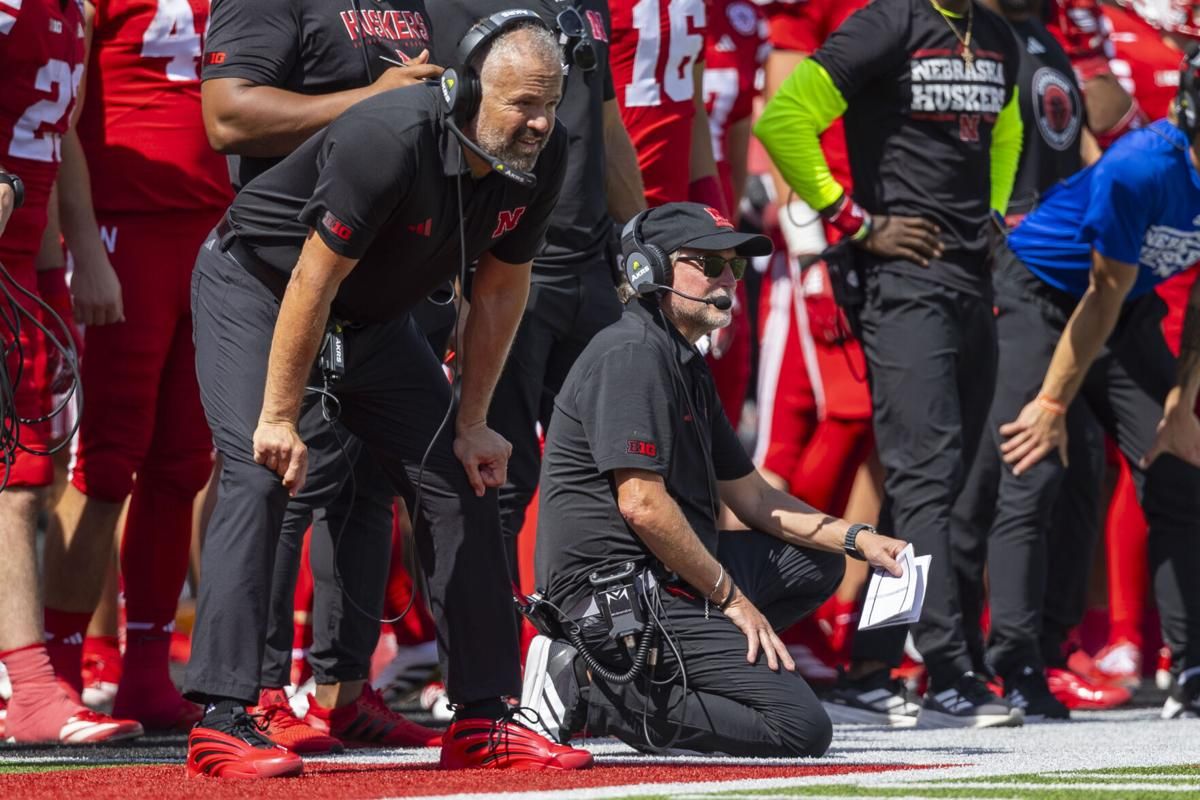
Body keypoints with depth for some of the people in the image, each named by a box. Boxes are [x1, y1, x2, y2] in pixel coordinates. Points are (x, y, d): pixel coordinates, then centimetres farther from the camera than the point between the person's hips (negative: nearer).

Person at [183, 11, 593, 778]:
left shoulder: (542, 157, -15)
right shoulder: (393, 140, -36)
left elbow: (501, 288, -2)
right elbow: (314, 281, -30)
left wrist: (471, 424, 0)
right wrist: (280, 418, -25)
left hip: (373, 316, 7)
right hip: (257, 289, -7)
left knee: (461, 481, 2)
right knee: (262, 473, -23)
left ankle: (485, 718, 10)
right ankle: (222, 721, -25)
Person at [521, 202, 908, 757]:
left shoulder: (688, 368, 21)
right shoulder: (633, 354, -12)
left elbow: (751, 497, 25)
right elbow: (642, 504, -20)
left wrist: (857, 538, 13)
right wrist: (731, 596, -12)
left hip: (663, 580, 10)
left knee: (816, 562, 21)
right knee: (801, 728, -14)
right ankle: (590, 694, -13)